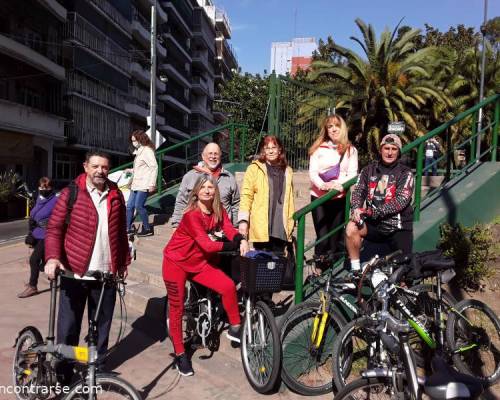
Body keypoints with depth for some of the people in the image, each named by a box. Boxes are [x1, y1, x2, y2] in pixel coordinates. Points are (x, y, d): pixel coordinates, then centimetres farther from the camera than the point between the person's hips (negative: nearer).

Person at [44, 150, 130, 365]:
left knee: (102, 326, 16)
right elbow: (54, 227, -8)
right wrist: (52, 257, -23)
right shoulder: (71, 193, -5)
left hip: (106, 274, 3)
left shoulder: (115, 196, 6)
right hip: (75, 273, -3)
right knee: (68, 327, 8)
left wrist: (124, 261, 12)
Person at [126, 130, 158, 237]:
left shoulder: (147, 150, -10)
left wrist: (152, 184, -19)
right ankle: (127, 228, 16)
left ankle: (147, 229, 4)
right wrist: (131, 170, 17)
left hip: (144, 185, -9)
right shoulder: (138, 151, 18)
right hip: (136, 184, 9)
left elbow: (154, 167, -17)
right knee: (129, 205, 7)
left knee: (139, 205, -9)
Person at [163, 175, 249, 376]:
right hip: (177, 263, -5)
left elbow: (228, 228, -16)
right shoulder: (192, 214, -24)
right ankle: (180, 354, 19)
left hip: (200, 262, 5)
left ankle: (235, 329, 5)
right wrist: (234, 246, -27)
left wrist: (242, 240, -36)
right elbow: (207, 245, -29)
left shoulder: (218, 210, -3)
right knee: (177, 308, 2)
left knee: (228, 286, -14)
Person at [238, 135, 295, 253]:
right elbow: (246, 196, -3)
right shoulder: (254, 169, 2)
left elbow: (289, 199, 15)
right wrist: (243, 220, -11)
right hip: (261, 226, -4)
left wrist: (291, 221, 11)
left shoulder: (287, 171, 15)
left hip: (281, 227, 4)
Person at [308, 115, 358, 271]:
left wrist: (338, 184, -16)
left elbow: (352, 175, 2)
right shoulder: (319, 148, 6)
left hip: (339, 198, 1)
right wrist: (323, 185, -21)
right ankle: (319, 272, 2)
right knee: (322, 238, -8)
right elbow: (313, 172, -2)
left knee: (335, 238, 4)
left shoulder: (350, 150, 10)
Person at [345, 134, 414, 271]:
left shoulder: (405, 173, -4)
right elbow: (358, 191, -1)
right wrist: (356, 208, -24)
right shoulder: (369, 170, 6)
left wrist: (373, 211, -25)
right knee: (351, 228, -24)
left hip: (398, 228, -2)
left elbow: (401, 201, -17)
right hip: (374, 224, 2)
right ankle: (356, 270, -11)